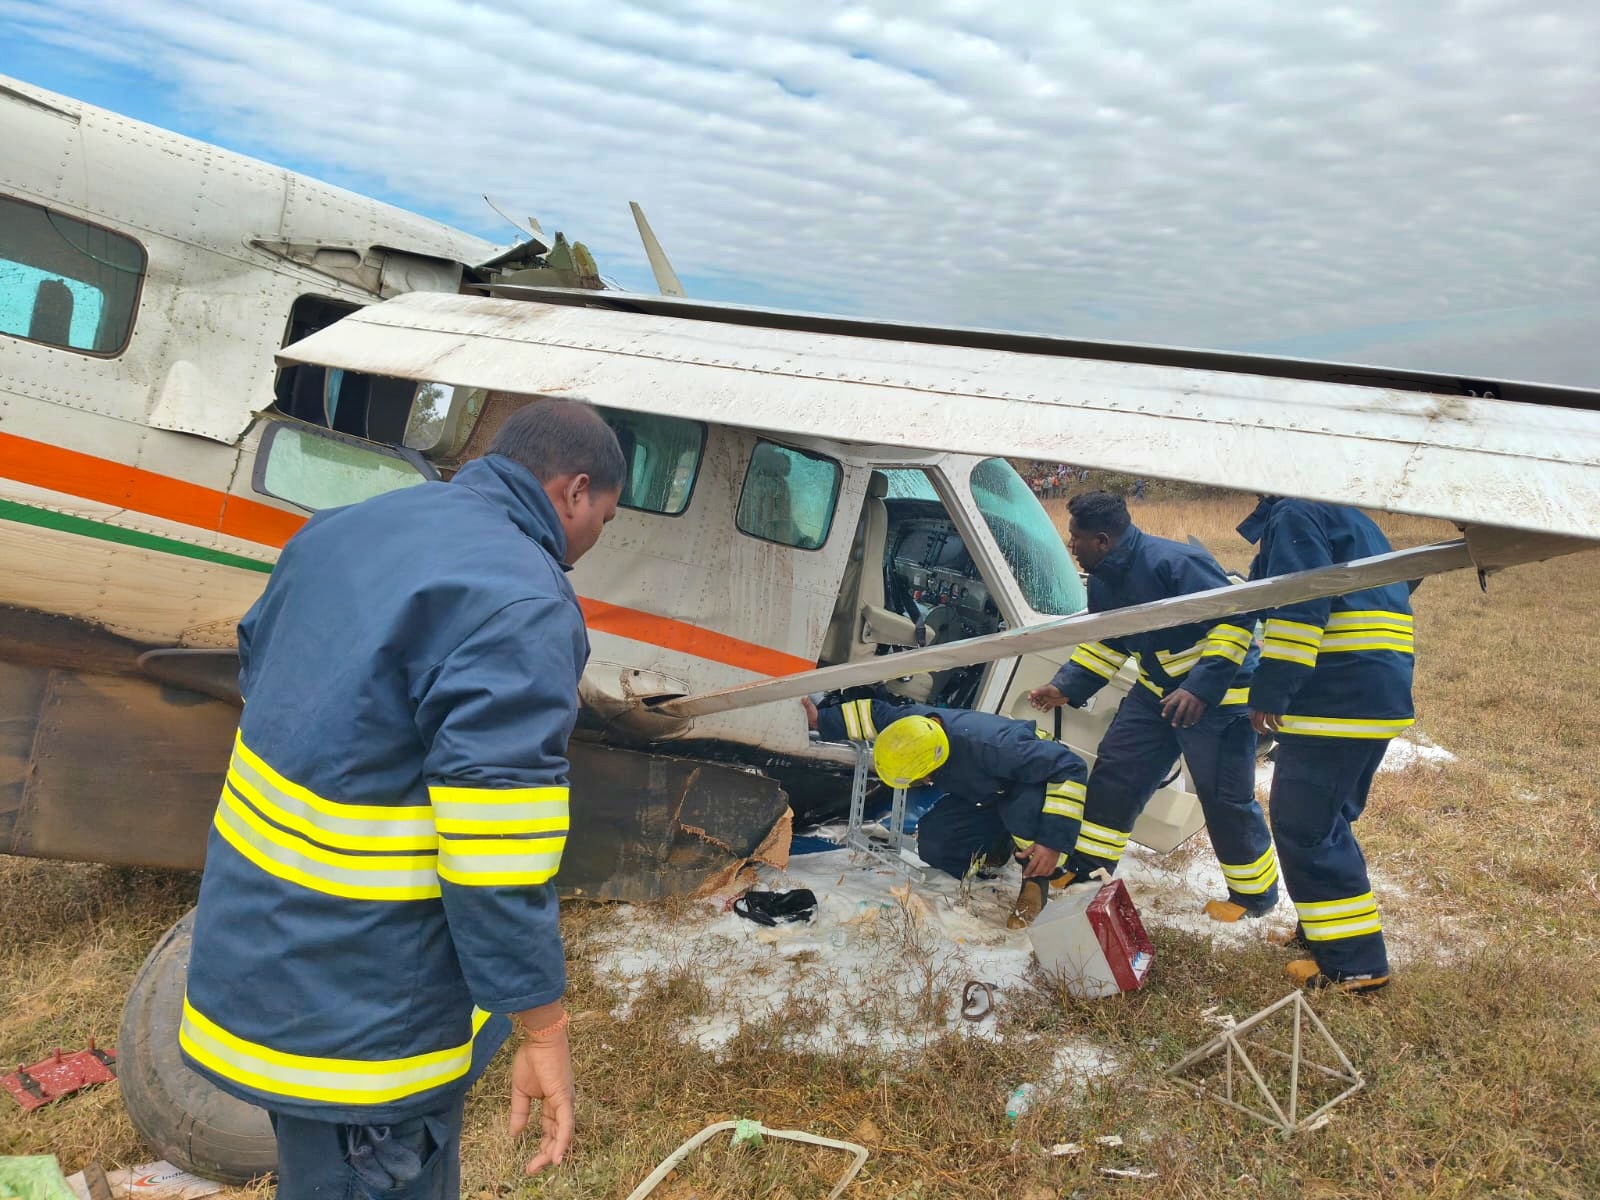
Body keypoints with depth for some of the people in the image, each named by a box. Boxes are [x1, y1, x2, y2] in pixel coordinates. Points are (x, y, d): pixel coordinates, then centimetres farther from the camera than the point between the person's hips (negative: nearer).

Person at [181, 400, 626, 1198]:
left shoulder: (344, 529, 6)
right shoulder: (523, 609, -22)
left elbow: (256, 678, 19)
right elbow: (500, 863, -26)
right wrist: (544, 1033, -15)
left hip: (255, 952, 9)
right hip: (365, 1011, -9)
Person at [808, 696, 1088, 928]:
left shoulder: (991, 748, -47)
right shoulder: (916, 722, -28)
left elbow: (1070, 768, -41)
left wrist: (1054, 840, -44)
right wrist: (822, 721, -7)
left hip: (1034, 786, -6)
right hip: (985, 797, 6)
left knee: (1024, 807, -42)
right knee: (931, 843, -13)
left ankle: (1036, 881, -15)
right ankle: (999, 849, 14)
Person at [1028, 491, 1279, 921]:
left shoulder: (1174, 562, -28)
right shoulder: (1103, 581, 1)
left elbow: (1235, 619, -28)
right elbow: (1106, 644, 14)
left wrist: (1200, 688, -34)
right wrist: (1065, 688, 4)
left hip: (1218, 697, -8)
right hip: (1158, 691, 8)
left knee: (1227, 800, 1)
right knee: (1113, 771, 6)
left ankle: (1256, 895, 21)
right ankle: (1086, 869, 17)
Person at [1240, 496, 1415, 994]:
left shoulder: (1294, 515, -8)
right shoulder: (1349, 517, 23)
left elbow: (1298, 608, -20)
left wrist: (1268, 693, -18)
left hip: (1336, 699, -10)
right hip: (1379, 696, 10)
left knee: (1303, 826, -5)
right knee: (1326, 820, 21)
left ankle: (1353, 962, -1)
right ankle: (1328, 928, 31)